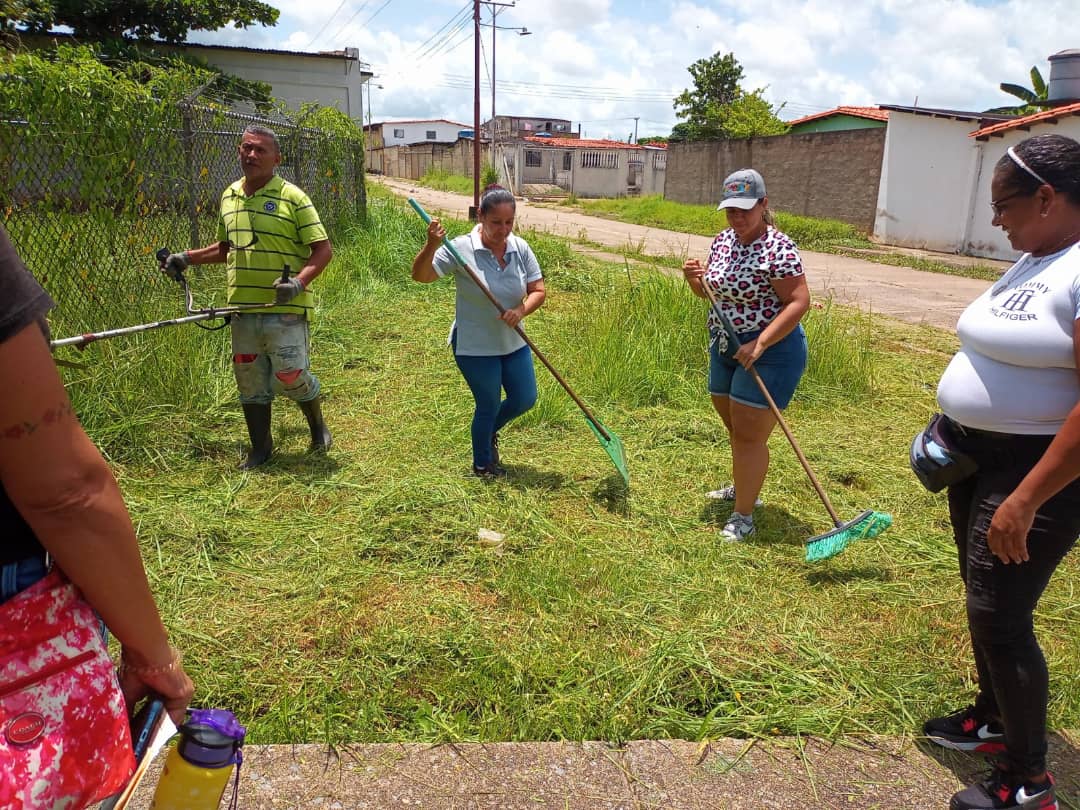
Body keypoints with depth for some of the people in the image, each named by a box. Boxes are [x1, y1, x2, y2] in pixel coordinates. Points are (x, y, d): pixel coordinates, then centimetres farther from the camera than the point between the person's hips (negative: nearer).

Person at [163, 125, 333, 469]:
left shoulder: (292, 197, -6)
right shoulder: (229, 196, 13)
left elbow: (323, 249, -9)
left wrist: (299, 281, -24)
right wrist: (187, 258, 15)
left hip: (285, 310, -6)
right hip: (242, 308, 6)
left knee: (290, 376, -5)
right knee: (249, 380, 11)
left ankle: (317, 425, 25)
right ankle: (260, 446, 27)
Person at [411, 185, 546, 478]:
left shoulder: (521, 248, -6)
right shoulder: (462, 248, -19)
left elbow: (538, 291, -3)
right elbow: (420, 276, -24)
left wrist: (521, 310, -23)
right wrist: (432, 245, -41)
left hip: (513, 343, 5)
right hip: (475, 346, -5)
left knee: (525, 399, 13)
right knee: (489, 405, 7)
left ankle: (490, 432, 45)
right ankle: (482, 464, 33)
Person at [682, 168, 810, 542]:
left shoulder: (778, 248, -18)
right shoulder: (723, 240, 6)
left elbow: (799, 302, -21)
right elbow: (711, 292, 16)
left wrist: (759, 344, -28)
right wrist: (695, 279, -7)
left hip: (769, 350, -8)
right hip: (726, 347, 8)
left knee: (748, 433, -4)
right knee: (736, 427, 20)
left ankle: (743, 516, 7)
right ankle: (743, 487, 42)